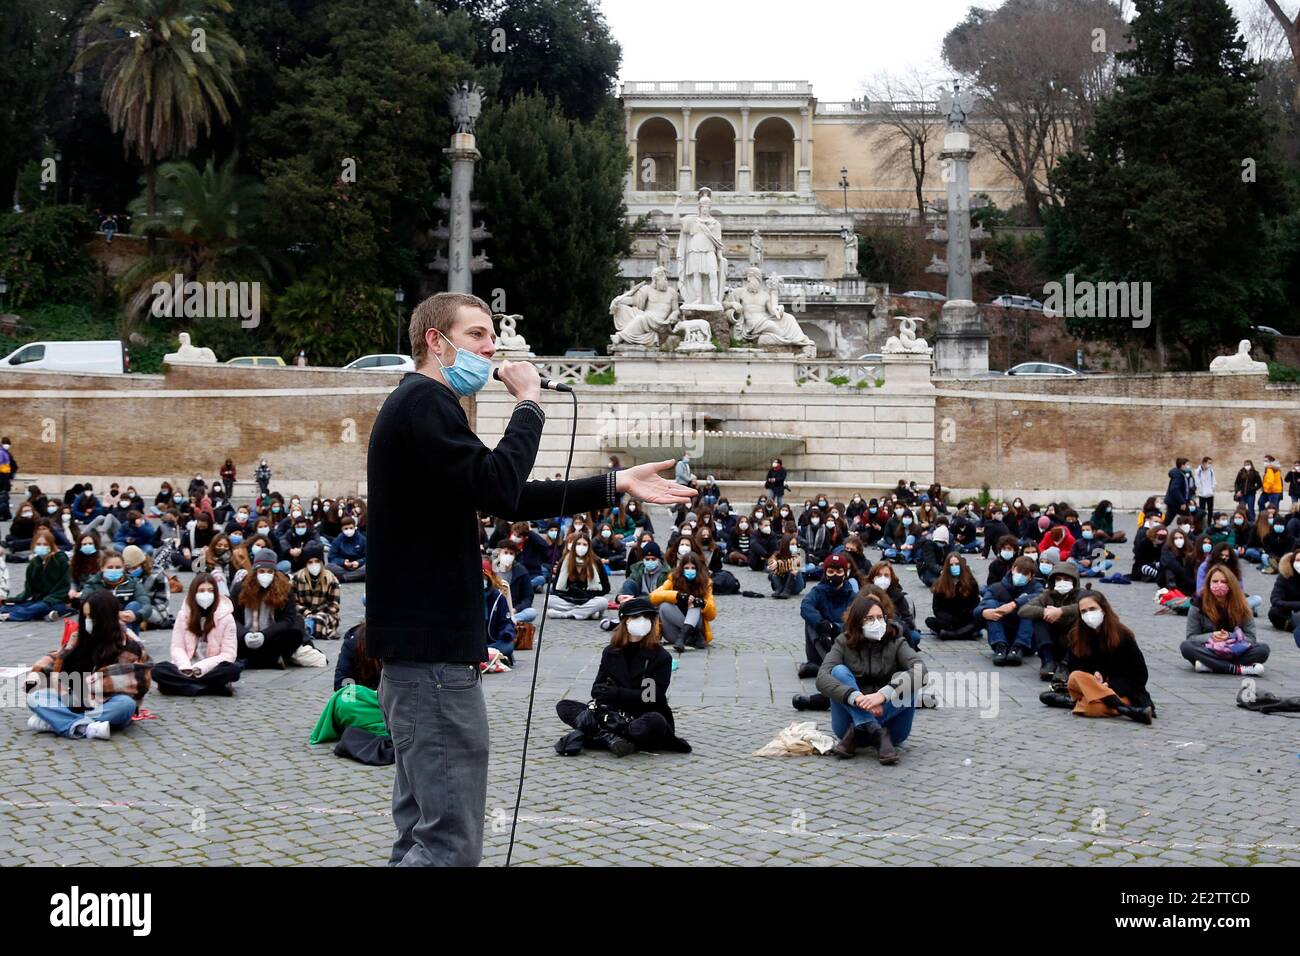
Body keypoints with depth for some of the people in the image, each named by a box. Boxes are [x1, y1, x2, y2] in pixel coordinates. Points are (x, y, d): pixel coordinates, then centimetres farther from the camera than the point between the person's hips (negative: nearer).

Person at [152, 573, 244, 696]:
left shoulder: (226, 617, -3)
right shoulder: (183, 615, 3)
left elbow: (229, 654, -8)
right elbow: (177, 648, -1)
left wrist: (201, 667, -21)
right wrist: (185, 667, -23)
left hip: (213, 670, -2)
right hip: (187, 669, 2)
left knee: (235, 668, -34)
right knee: (158, 670, -28)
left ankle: (184, 684, -27)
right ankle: (215, 687, -30)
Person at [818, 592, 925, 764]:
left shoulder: (895, 642, -3)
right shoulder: (844, 644, -3)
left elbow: (920, 670, -23)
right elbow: (822, 679, -19)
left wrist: (883, 694, -38)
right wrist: (857, 697, -37)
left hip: (889, 720, 0)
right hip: (853, 716, 0)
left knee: (908, 683, -25)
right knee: (839, 671, -22)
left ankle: (856, 733, -27)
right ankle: (877, 735, -34)